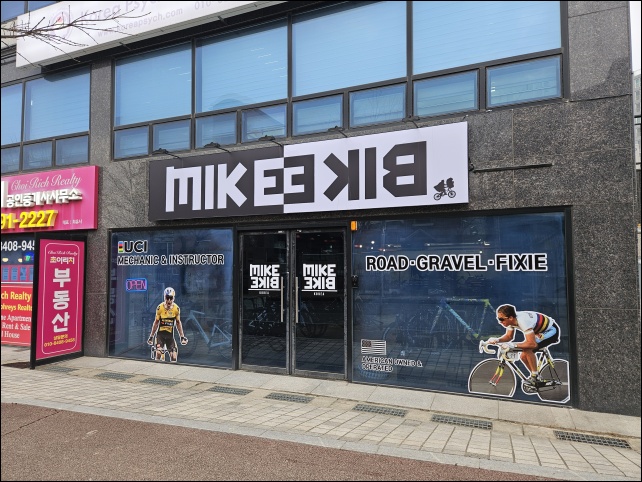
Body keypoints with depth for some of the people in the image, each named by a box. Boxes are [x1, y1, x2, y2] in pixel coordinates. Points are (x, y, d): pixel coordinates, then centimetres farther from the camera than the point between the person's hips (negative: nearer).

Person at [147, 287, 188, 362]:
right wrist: (151, 336, 5)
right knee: (158, 352, -21)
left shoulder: (176, 308, -8)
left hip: (170, 335, 1)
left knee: (174, 357, -5)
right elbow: (156, 322, 2)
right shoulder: (160, 307, -10)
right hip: (160, 334, -1)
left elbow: (178, 323, 6)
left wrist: (182, 336, 6)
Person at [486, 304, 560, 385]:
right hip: (540, 332, 8)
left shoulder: (523, 321, -37)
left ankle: (535, 377, -12)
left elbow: (532, 344, -40)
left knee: (527, 349, -27)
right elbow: (509, 336, -1)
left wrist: (512, 345, -42)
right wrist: (497, 340, -19)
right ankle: (536, 379, 17)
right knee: (523, 356, -1)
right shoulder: (511, 319, -13)